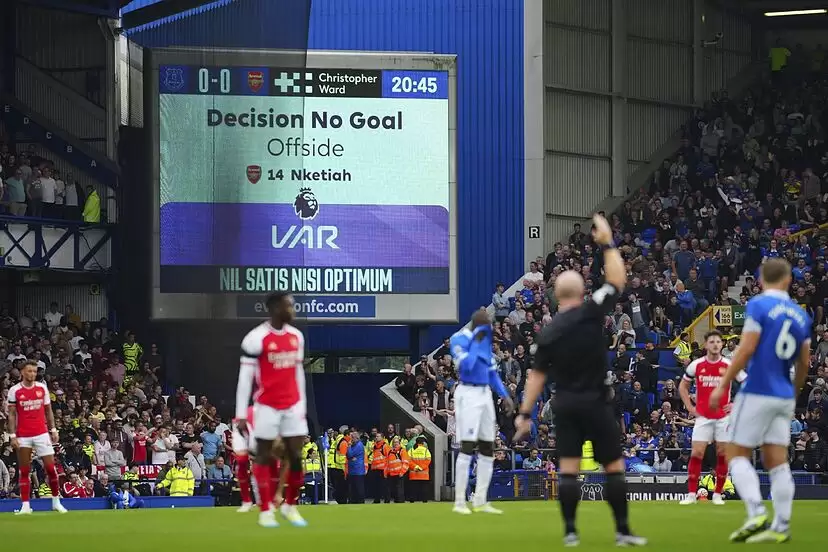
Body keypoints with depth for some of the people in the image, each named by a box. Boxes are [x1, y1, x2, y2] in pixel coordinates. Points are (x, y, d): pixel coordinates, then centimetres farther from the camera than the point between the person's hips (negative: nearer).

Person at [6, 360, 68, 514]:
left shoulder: (42, 388, 4)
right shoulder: (14, 390, -2)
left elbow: (48, 411, 12)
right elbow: (11, 415, -1)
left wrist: (53, 429, 5)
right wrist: (12, 435, -8)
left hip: (41, 434, 1)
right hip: (23, 436, -1)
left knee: (51, 467, -3)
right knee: (24, 471, 2)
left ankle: (56, 501, 10)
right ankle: (25, 505, 5)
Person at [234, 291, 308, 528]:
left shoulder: (296, 336, 8)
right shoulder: (256, 338, -12)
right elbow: (244, 378, -10)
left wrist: (302, 407, 17)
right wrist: (241, 415, -11)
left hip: (292, 406, 5)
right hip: (267, 407, -5)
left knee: (296, 457, 2)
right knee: (264, 457, 3)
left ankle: (290, 506, 18)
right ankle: (265, 511, 8)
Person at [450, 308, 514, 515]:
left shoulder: (485, 338, 13)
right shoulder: (459, 339, -10)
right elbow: (466, 366, -24)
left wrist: (504, 395, 11)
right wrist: (477, 341, -19)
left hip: (485, 394, 8)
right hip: (468, 394, -8)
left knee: (488, 450, 7)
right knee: (467, 448, -11)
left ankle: (480, 502, 13)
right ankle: (459, 502, -8)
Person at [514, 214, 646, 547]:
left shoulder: (547, 333, 1)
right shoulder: (590, 313, -10)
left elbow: (537, 376, 2)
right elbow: (617, 281, -2)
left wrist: (525, 413, 5)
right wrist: (607, 244, 6)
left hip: (564, 404, 3)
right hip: (595, 401, -3)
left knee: (568, 468, 3)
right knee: (614, 466, 2)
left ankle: (570, 531, -1)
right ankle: (622, 531, 0)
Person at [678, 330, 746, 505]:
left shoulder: (729, 366, -3)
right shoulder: (696, 365, 1)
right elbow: (683, 386, 15)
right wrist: (690, 407, 6)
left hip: (724, 416, 0)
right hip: (703, 417, 0)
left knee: (722, 455, 1)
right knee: (696, 454, -7)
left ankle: (717, 494, 10)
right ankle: (691, 494, -3)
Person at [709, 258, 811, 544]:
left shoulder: (759, 305, -8)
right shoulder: (801, 315, 10)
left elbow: (746, 349, -15)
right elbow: (804, 364, 15)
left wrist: (723, 385, -9)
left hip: (757, 393, -6)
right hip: (784, 397, 6)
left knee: (737, 454, 2)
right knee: (777, 461, 6)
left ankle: (756, 513, -16)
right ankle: (781, 527, 2)